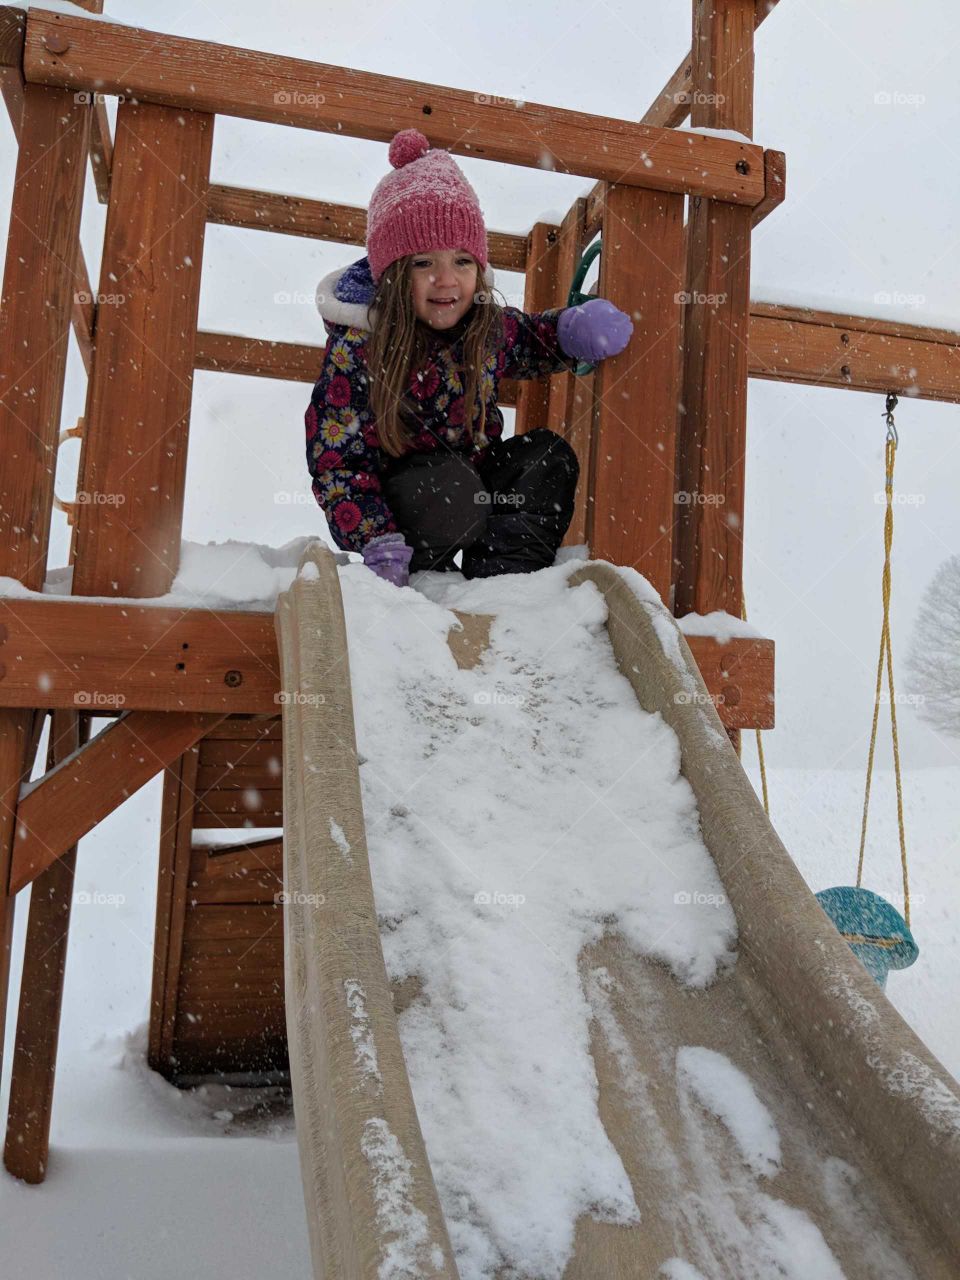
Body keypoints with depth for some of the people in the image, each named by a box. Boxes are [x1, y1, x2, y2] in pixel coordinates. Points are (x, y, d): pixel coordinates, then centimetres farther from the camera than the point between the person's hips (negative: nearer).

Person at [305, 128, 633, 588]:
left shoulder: (488, 326, -3)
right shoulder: (355, 350, -20)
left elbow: (533, 340, 20)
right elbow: (336, 460, -20)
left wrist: (574, 330, -4)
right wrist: (377, 545, -31)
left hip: (474, 479, 7)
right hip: (398, 495, -6)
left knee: (547, 453, -8)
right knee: (449, 488, -34)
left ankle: (500, 578, -14)